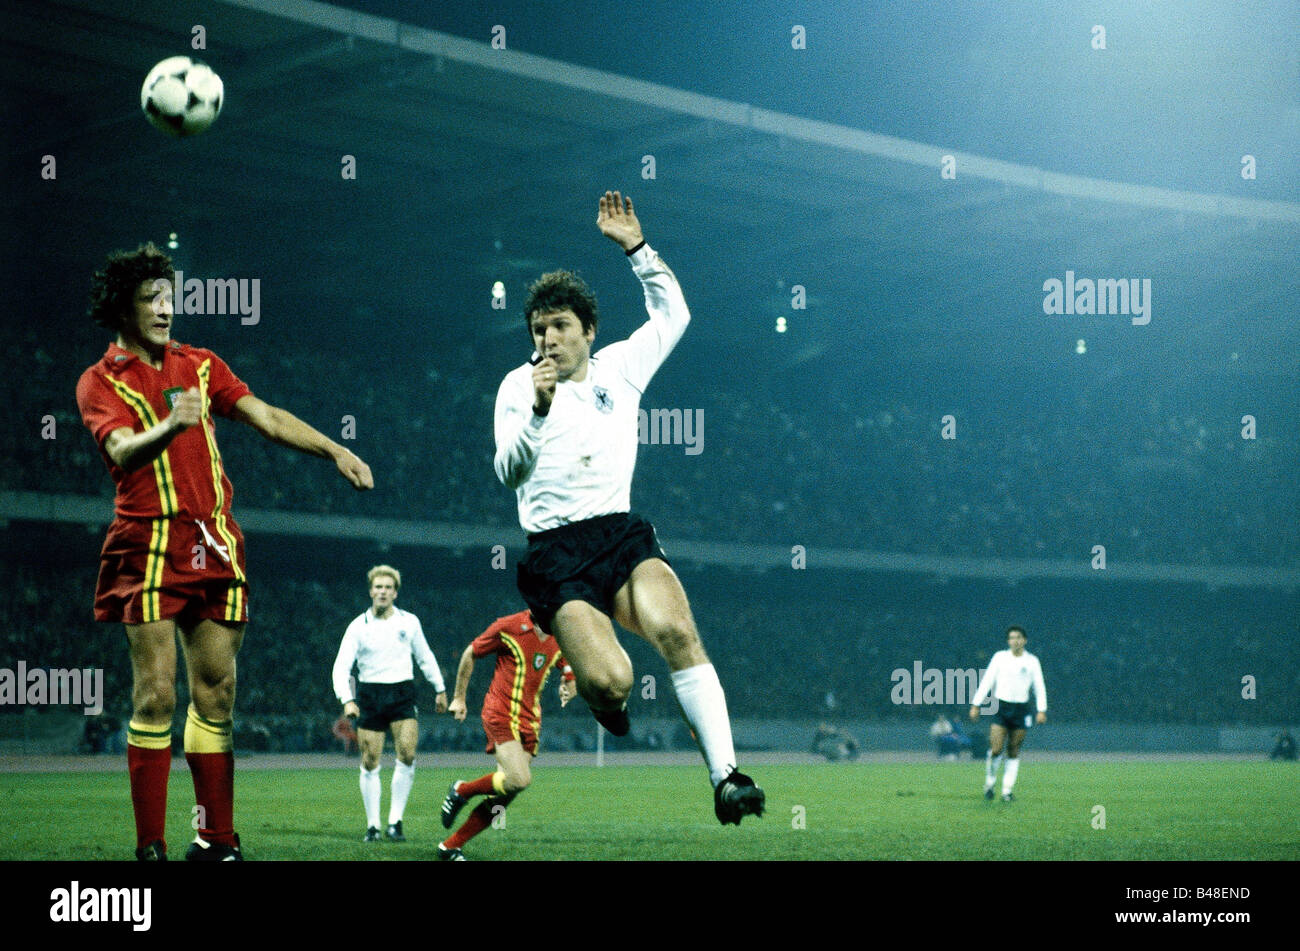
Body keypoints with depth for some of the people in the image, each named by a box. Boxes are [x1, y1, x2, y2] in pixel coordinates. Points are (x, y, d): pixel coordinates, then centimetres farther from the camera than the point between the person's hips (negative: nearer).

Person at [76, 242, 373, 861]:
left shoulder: (199, 366, 16)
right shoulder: (101, 382, 0)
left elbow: (267, 418, 12)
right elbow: (122, 450, -18)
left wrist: (334, 450, -1)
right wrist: (168, 426, -39)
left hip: (215, 547, 5)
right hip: (150, 547, -5)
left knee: (216, 693, 4)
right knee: (156, 694, -10)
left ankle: (216, 839, 8)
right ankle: (150, 846, -8)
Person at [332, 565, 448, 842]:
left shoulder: (409, 622, 6)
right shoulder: (358, 626, 1)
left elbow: (425, 657, 19)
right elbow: (341, 666, -4)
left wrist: (440, 689, 21)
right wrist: (347, 699, -17)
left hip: (402, 694, 0)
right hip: (370, 695, 0)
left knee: (407, 754, -16)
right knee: (370, 763, -2)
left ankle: (395, 822, -9)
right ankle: (372, 826, 9)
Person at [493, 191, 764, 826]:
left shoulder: (619, 367, 16)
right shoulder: (518, 386, 7)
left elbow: (673, 313, 28)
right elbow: (507, 470, -4)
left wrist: (635, 246, 19)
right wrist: (538, 411, -19)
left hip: (622, 532, 3)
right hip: (556, 552, -3)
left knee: (676, 631, -28)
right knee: (611, 681, -24)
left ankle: (725, 774, -28)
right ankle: (598, 691, 16)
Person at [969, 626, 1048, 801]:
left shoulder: (1032, 661, 7)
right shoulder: (999, 657, 5)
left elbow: (1039, 687, 9)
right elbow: (986, 681, 4)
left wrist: (1042, 710, -2)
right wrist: (976, 704, -1)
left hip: (1021, 709, 1)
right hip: (1001, 707, -1)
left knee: (1014, 753, 2)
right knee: (995, 750, -11)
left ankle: (1007, 790, 7)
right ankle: (989, 783, 11)